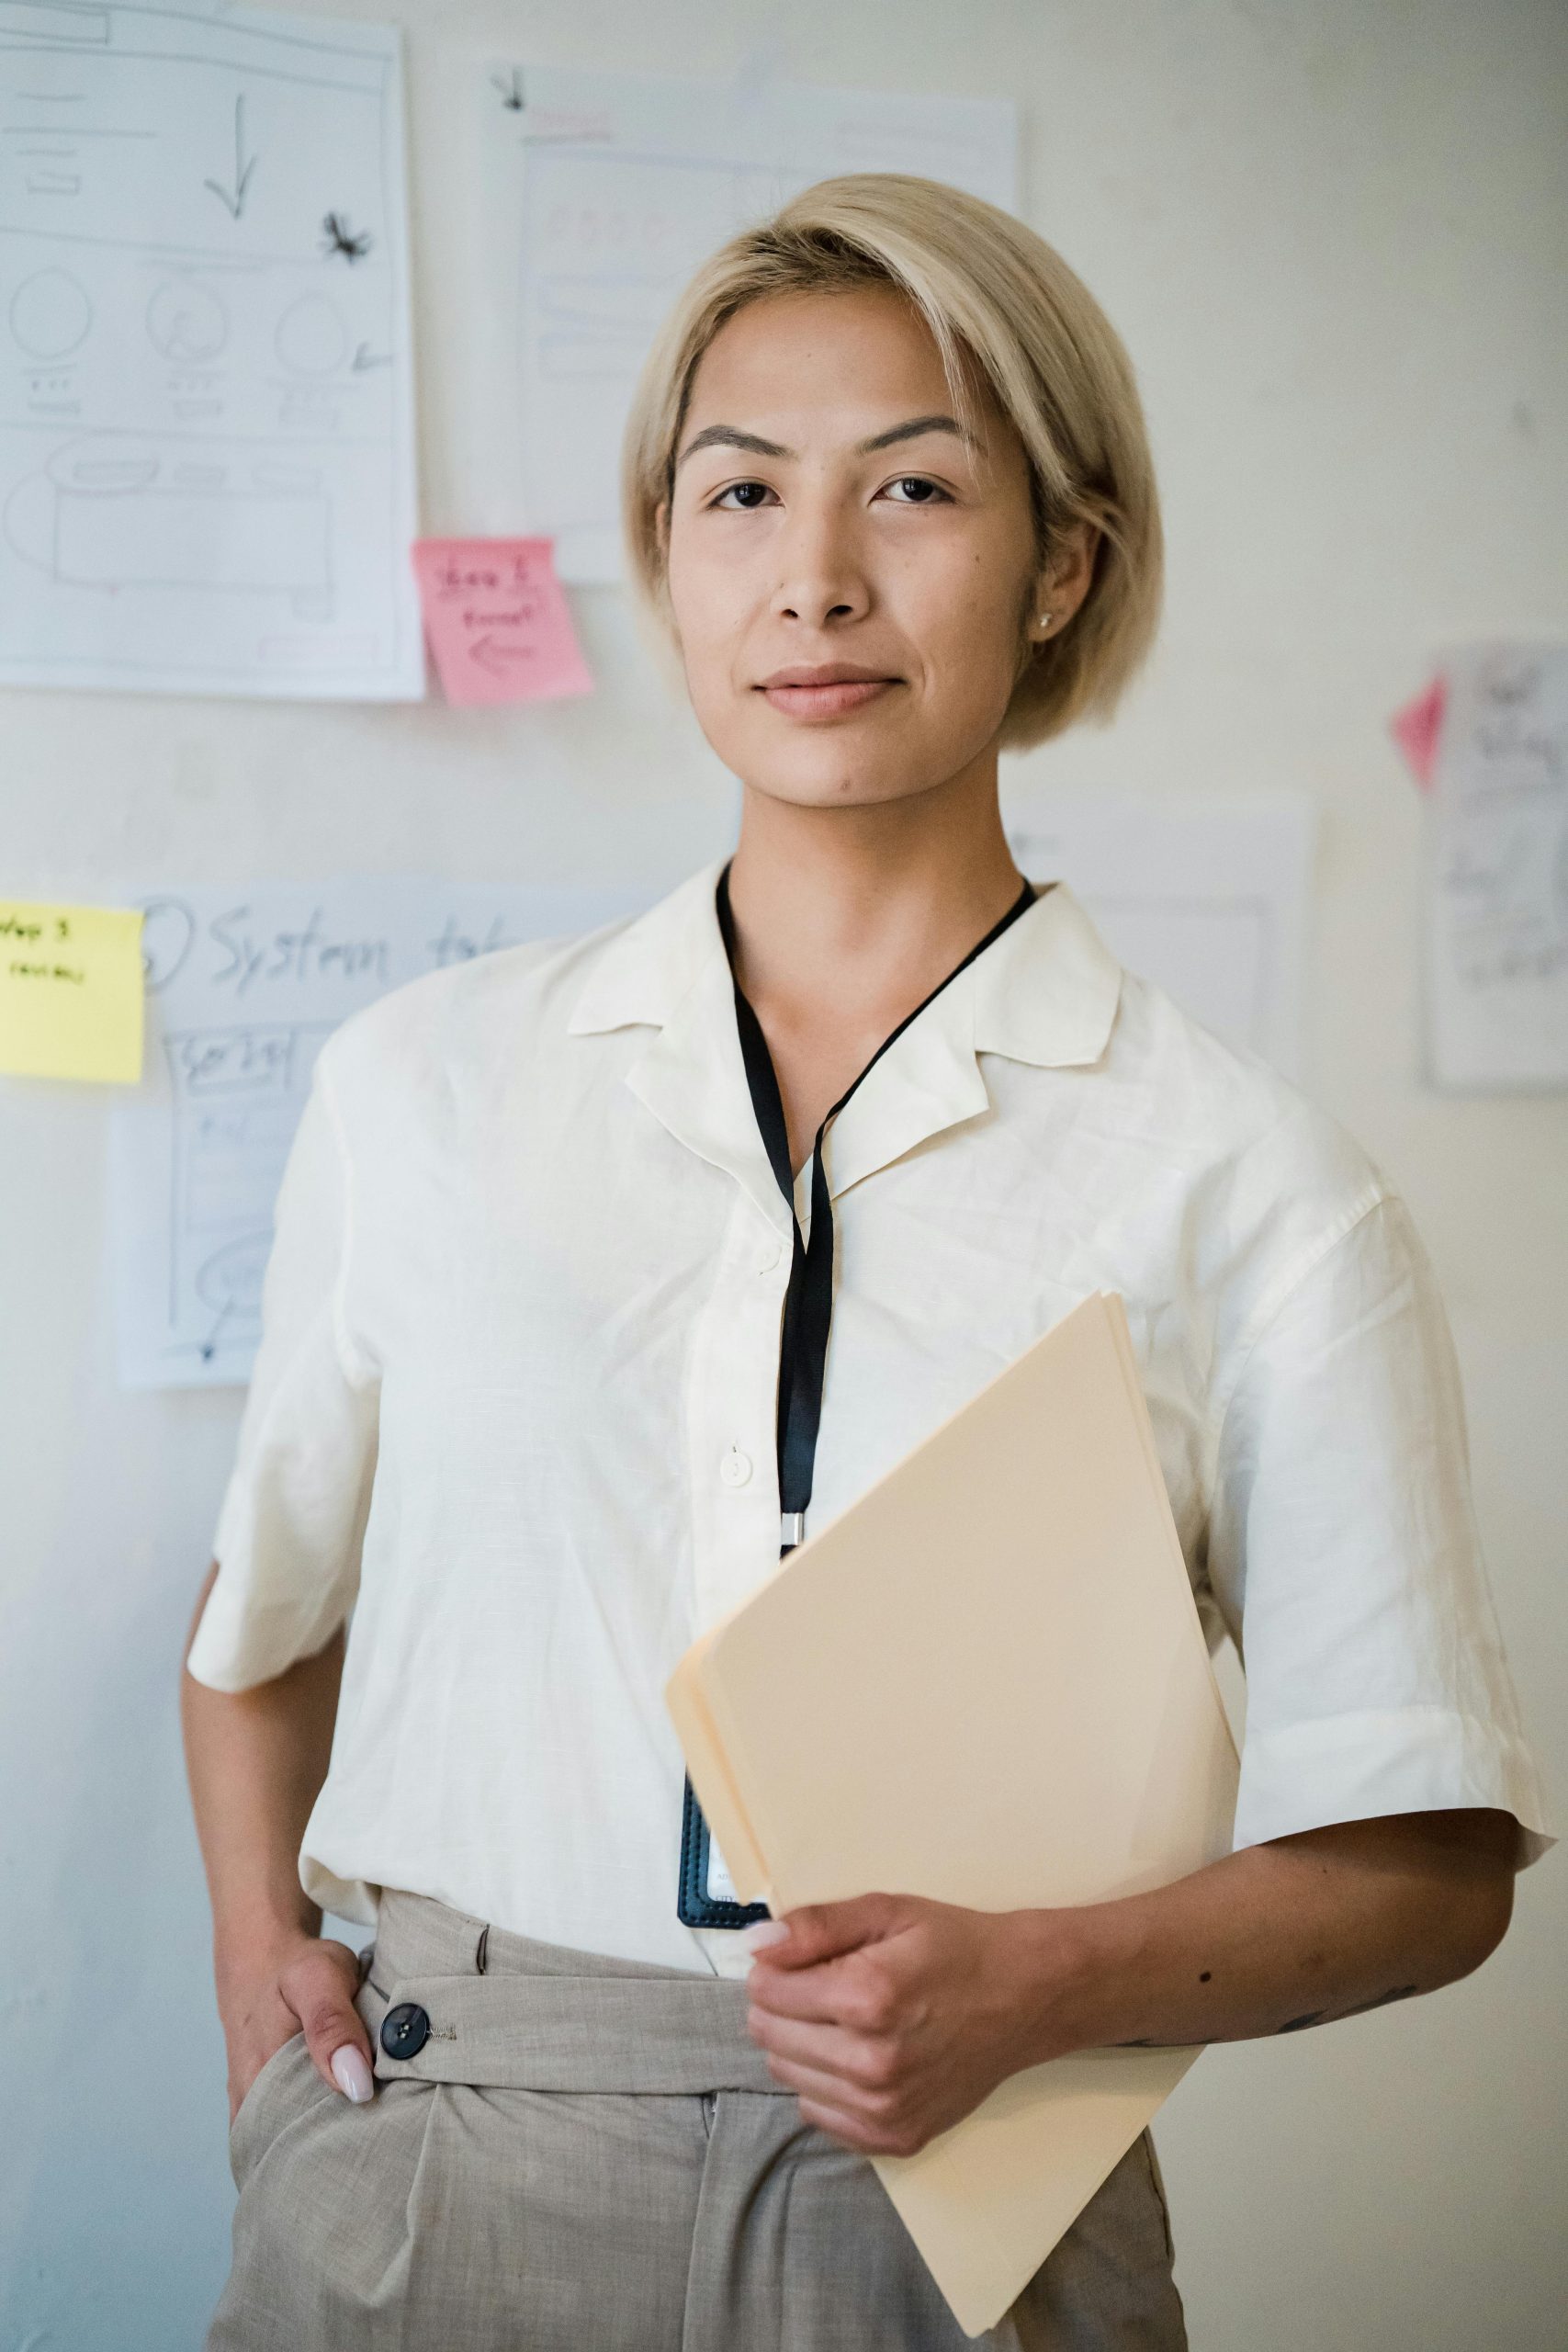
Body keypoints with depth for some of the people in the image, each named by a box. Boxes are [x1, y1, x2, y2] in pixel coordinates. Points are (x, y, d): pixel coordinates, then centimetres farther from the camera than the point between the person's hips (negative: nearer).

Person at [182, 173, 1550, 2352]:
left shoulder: (1253, 1186, -4)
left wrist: (1046, 1981, -16)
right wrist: (262, 1966, 3)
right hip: (428, 2167, 2)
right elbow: (266, 1614, 17)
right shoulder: (425, 1084, 3)